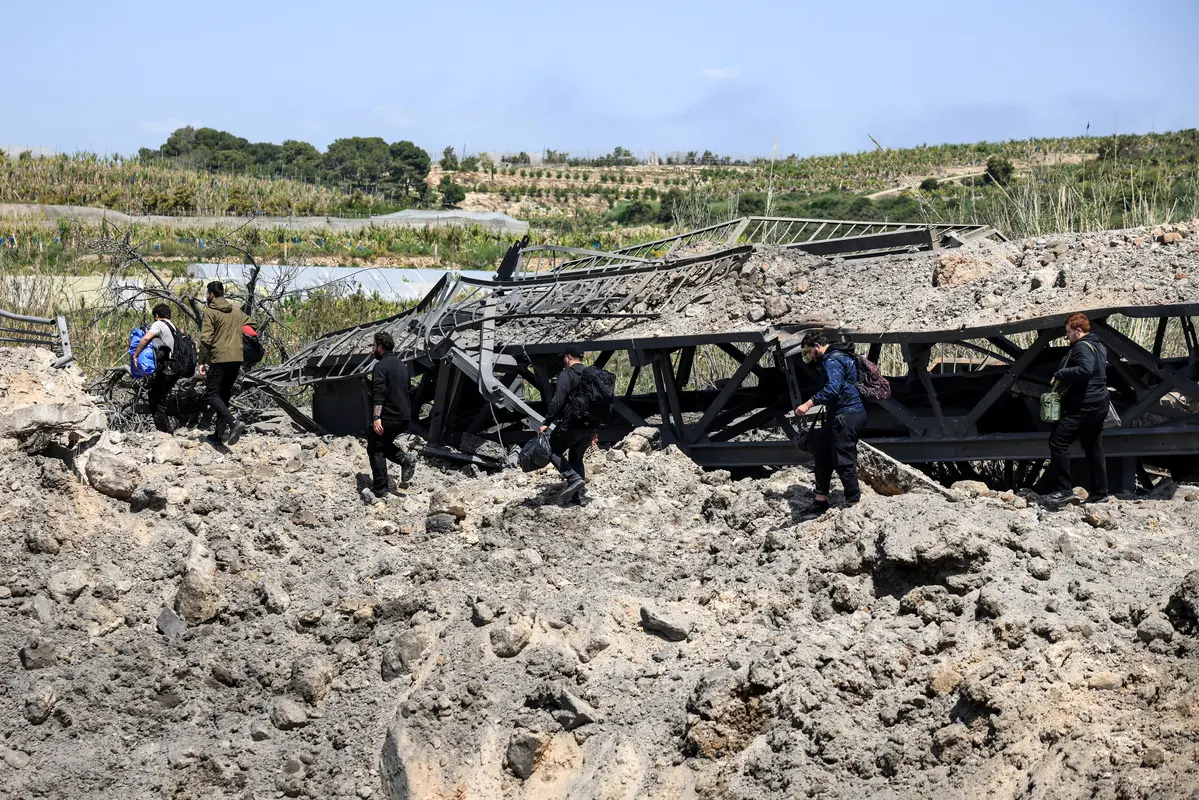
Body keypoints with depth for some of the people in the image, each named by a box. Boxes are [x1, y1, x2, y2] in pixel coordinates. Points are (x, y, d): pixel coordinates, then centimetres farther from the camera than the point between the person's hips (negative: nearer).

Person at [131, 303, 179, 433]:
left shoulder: (159, 325, -6)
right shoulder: (174, 328, 20)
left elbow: (146, 338, -23)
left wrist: (135, 355, -17)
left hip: (164, 372, -8)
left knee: (155, 401, 0)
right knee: (161, 400, 19)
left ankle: (164, 430, -2)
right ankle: (166, 429, 19)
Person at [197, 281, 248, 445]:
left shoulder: (211, 312, -6)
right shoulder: (237, 311, 14)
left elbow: (205, 339, -12)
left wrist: (201, 362, -8)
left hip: (219, 359, -7)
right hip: (236, 359, 7)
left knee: (212, 395, -4)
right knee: (224, 395, 16)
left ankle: (234, 423, -24)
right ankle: (220, 432, 15)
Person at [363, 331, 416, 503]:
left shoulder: (381, 366, -13)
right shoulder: (401, 365, 15)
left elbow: (379, 393, -24)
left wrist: (376, 417, -30)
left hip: (387, 417, -9)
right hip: (404, 417, 9)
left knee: (375, 450, 1)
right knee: (384, 444, 25)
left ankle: (379, 491, 0)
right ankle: (405, 460, 2)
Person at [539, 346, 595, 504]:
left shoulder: (567, 375, -8)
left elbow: (557, 401, -17)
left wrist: (547, 423, -12)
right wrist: (595, 430, 24)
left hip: (570, 425, -7)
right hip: (590, 428, 7)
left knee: (553, 451, 8)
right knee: (576, 457, 19)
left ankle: (574, 479, -11)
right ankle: (579, 494, 10)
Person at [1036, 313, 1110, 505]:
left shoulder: (1082, 347, -15)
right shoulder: (1099, 346, 17)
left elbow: (1085, 369, -32)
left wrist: (1060, 374, -23)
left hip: (1083, 406, -11)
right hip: (1099, 404, 11)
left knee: (1058, 441, -11)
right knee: (1093, 448, 14)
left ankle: (1063, 490, -14)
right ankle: (1099, 492, 17)